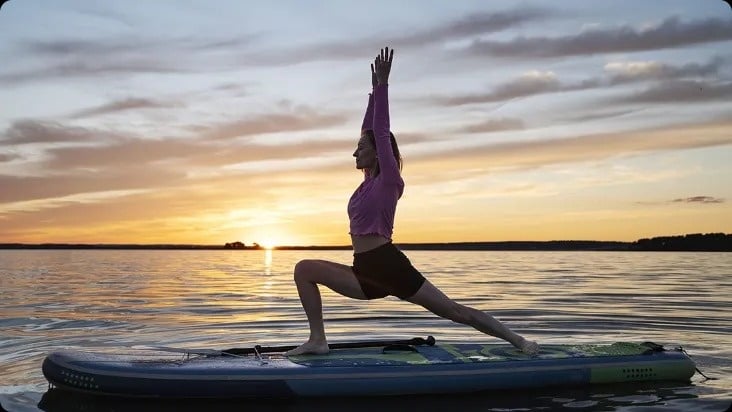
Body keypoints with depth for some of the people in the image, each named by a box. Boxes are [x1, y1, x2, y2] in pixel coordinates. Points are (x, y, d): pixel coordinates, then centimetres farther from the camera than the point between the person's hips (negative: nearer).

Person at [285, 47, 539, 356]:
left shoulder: (389, 180, -7)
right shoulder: (369, 182, 14)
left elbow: (381, 133, -12)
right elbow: (369, 131, 17)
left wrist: (383, 85, -9)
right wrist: (375, 90, 20)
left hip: (390, 267, -8)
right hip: (366, 273, 8)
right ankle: (318, 340, -3)